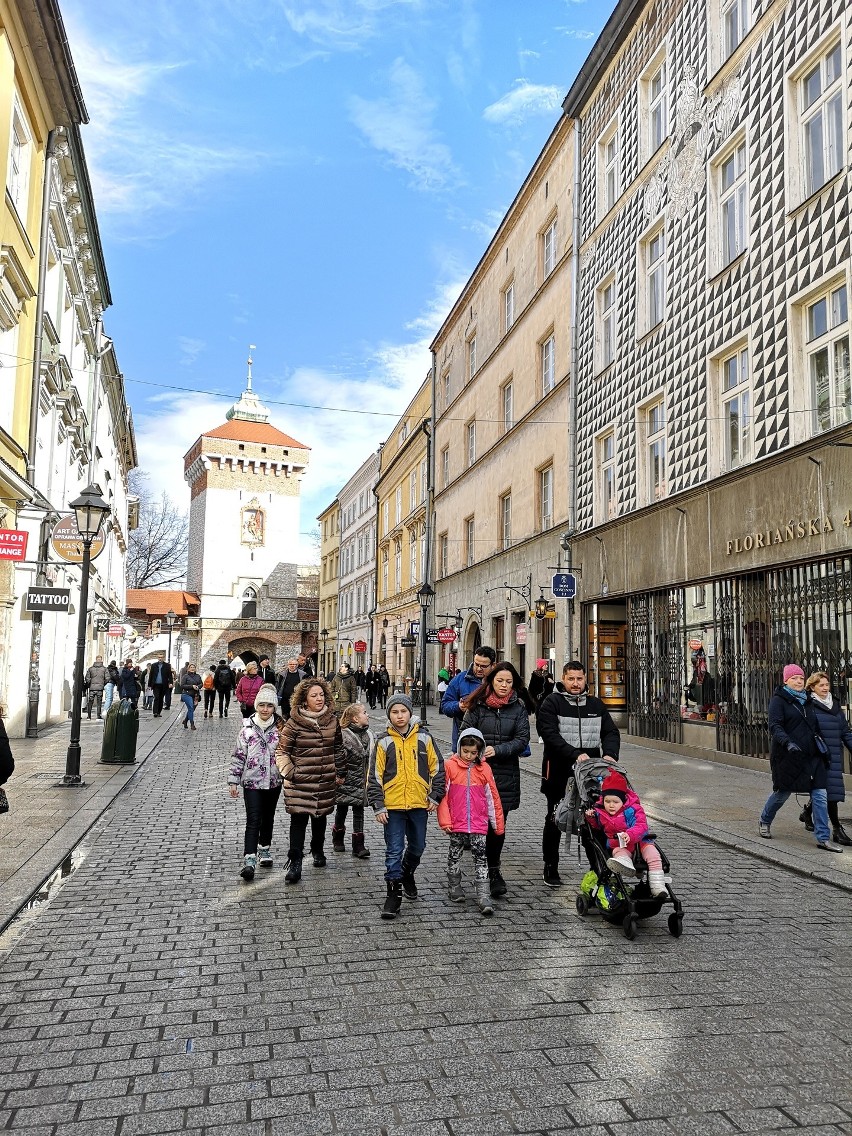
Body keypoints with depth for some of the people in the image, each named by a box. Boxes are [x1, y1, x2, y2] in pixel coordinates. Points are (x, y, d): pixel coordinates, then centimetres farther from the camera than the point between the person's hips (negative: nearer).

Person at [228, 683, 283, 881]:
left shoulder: (281, 727, -2)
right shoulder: (247, 727, -5)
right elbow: (238, 755, -2)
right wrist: (233, 781, -2)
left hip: (274, 781, 2)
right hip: (251, 781, -2)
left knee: (268, 818, 16)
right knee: (253, 820, -9)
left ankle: (265, 849, 34)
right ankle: (249, 860, -11)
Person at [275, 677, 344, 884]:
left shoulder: (332, 720, 4)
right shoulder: (294, 723, -9)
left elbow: (339, 749, 15)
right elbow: (281, 751, -3)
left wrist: (340, 773, 14)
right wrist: (290, 773, -9)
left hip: (326, 782, 4)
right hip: (300, 782, -4)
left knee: (320, 816, 16)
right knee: (299, 819, -7)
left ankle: (318, 851, 38)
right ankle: (295, 863, -1)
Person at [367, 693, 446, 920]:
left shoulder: (424, 738, 1)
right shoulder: (384, 742, -3)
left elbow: (437, 768, 7)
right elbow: (375, 776, -2)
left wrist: (435, 796, 2)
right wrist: (378, 806, -6)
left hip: (420, 804, 2)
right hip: (393, 806, -2)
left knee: (417, 847, 17)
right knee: (394, 851, -1)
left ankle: (407, 874, 44)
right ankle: (394, 893, 9)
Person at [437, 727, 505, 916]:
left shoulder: (484, 768, 2)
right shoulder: (450, 766, -4)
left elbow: (493, 797, 8)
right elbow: (442, 794, -1)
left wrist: (498, 823, 10)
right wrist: (445, 820, -5)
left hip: (479, 824, 0)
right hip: (457, 823, 0)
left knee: (481, 859, -2)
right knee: (455, 856, 14)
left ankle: (484, 897, 0)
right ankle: (454, 888, 33)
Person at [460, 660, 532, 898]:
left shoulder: (519, 708, 5)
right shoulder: (478, 705, 3)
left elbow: (522, 740, -1)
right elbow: (464, 734, 5)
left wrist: (497, 750, -13)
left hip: (506, 773, 0)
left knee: (498, 823, 1)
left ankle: (492, 869, 17)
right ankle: (492, 870, 14)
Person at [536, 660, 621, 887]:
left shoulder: (596, 705, 12)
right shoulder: (552, 703, -4)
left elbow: (611, 732, 7)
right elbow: (549, 734, -16)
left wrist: (610, 754, -14)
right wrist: (575, 754, -27)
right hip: (559, 772, -3)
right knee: (554, 820, 8)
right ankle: (550, 869, 18)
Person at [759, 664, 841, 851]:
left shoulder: (808, 700, 17)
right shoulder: (778, 700, -4)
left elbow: (815, 729, 24)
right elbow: (775, 726, -15)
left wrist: (825, 753, 20)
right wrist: (787, 743, -32)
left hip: (811, 756, 6)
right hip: (787, 756, -6)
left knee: (820, 795, -2)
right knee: (782, 792, 5)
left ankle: (823, 838, 2)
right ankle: (764, 822, 29)